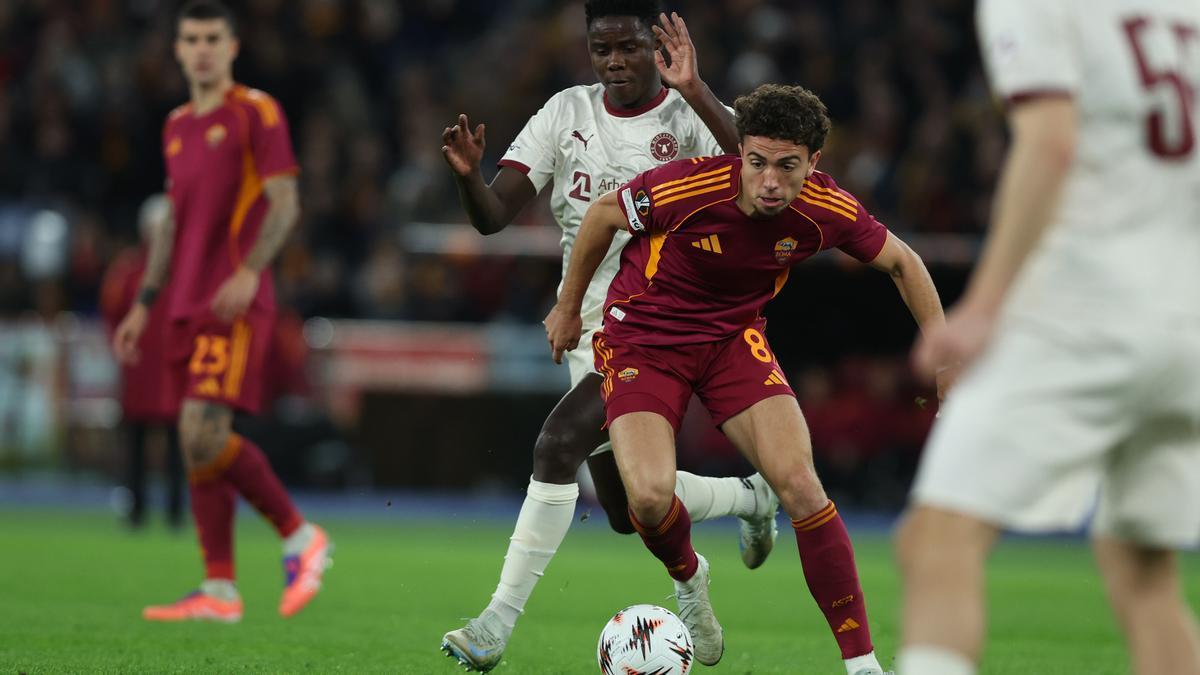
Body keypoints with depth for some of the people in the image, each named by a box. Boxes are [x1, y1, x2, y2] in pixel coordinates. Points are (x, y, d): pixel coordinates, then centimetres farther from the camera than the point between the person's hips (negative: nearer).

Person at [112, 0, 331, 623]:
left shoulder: (257, 113, -3)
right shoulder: (177, 127, 19)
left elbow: (284, 203, -10)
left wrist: (249, 272, -23)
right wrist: (143, 303, 20)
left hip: (236, 305, -8)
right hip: (189, 307, 8)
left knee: (203, 433, -19)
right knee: (196, 444, 2)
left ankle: (299, 536, -3)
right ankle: (219, 591, 3)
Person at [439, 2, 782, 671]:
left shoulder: (689, 117, -9)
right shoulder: (567, 113, 5)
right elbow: (493, 214, 1)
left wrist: (695, 94, -40)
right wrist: (468, 175, -22)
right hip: (587, 325, 7)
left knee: (559, 442, -26)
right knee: (628, 511, 14)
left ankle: (500, 620, -20)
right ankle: (751, 497, 43)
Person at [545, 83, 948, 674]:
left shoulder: (826, 211, -17)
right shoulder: (687, 187, -27)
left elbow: (900, 262, 4)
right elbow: (602, 215, -7)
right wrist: (568, 308, 5)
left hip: (734, 337, 2)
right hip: (642, 338, -2)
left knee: (800, 485, -17)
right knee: (649, 496, -23)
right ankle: (688, 577, 16)